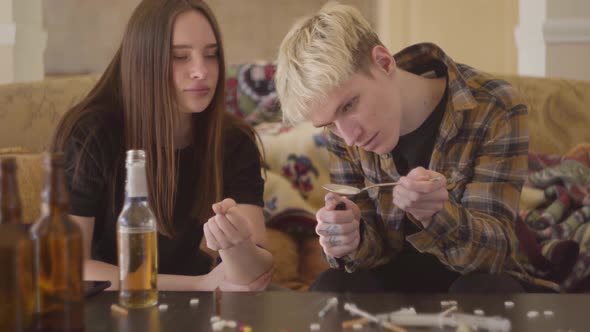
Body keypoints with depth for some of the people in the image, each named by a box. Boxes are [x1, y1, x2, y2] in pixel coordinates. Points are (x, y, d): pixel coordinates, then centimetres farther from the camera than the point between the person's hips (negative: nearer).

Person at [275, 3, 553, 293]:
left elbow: (494, 249, -22)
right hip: (396, 277, 2)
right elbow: (377, 243, -4)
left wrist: (437, 214, -44)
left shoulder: (494, 109, -20)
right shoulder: (344, 129, -10)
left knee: (485, 292, -35)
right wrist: (349, 240, -29)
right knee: (330, 290, -28)